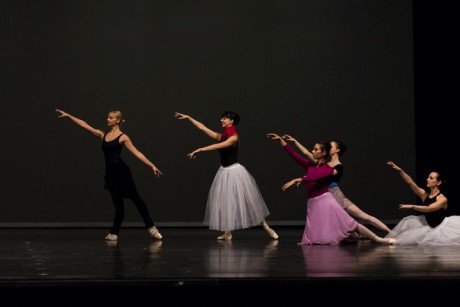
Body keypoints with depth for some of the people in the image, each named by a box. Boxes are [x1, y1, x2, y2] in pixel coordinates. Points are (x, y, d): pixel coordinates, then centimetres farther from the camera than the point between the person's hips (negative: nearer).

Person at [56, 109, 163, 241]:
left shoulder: (123, 137, -4)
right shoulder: (103, 135, 10)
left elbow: (137, 153, -7)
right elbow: (85, 125, 9)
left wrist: (152, 165, -13)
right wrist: (68, 116, 7)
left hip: (121, 171, -5)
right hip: (110, 172, 5)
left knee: (135, 198, -2)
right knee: (118, 203, 10)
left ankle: (151, 227, 5)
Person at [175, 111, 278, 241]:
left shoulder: (234, 137, -14)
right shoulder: (221, 136, 6)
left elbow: (218, 146, -27)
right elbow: (203, 128, 8)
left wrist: (200, 150, -32)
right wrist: (188, 117, 6)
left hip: (235, 171, -7)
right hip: (224, 172, 7)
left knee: (249, 200, -1)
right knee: (225, 202, 5)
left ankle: (265, 226, 11)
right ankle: (228, 233, 12)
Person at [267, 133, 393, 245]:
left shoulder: (328, 169, -5)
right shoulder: (310, 165, 10)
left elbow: (314, 177, -23)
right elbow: (294, 154, 9)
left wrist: (296, 180, -29)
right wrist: (280, 140, 7)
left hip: (325, 201, -6)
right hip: (313, 204, 6)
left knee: (350, 223, -10)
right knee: (313, 240, 5)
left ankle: (378, 239, -6)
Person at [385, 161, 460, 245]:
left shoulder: (442, 199, -22)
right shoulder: (424, 194, -4)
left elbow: (429, 209, -38)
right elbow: (410, 182, -14)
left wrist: (411, 206, -41)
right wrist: (399, 170, -25)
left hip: (442, 227, -6)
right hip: (430, 227, 6)